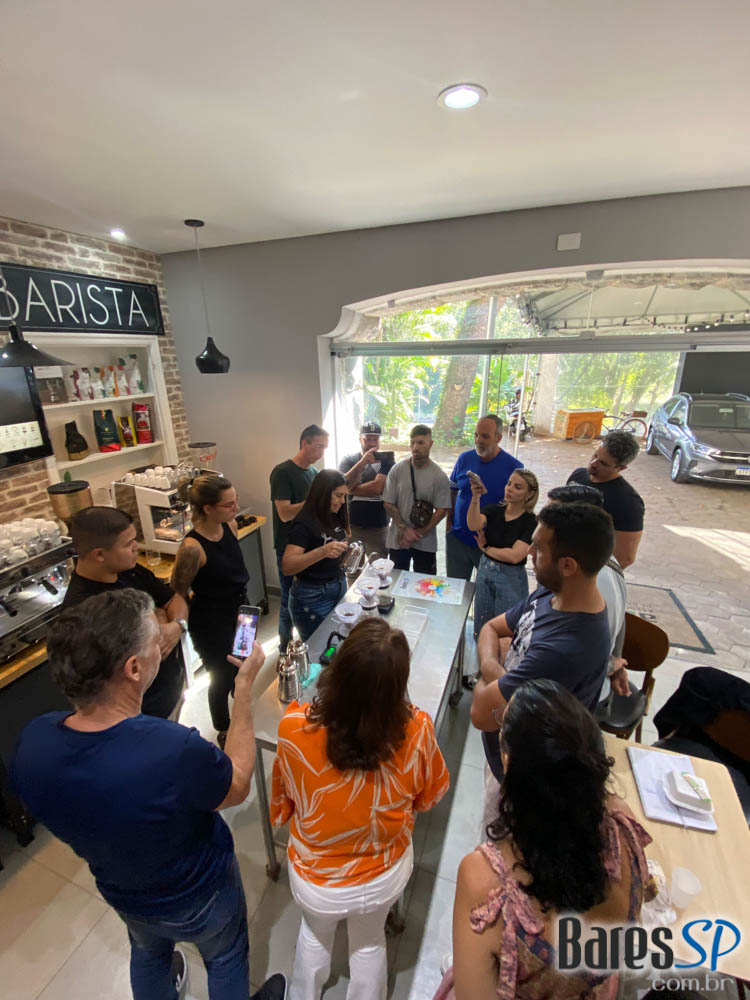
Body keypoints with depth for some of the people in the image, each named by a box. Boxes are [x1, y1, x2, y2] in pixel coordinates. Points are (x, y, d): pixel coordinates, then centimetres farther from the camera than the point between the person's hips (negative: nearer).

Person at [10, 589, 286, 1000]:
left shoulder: (30, 743, -29)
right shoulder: (176, 751, -46)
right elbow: (237, 785, -23)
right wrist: (244, 685, -22)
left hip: (121, 891, 4)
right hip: (199, 895, -4)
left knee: (147, 952, 38)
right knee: (225, 959, 30)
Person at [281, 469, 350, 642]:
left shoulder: (335, 517, 3)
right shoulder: (304, 523, -19)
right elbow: (287, 567, -28)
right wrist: (322, 551, -39)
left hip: (339, 589, 7)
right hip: (313, 597, -7)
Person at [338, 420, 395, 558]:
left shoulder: (386, 460, -2)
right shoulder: (348, 460, 4)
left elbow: (377, 487, -15)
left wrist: (351, 489, -6)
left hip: (377, 527, -1)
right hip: (351, 525, 1)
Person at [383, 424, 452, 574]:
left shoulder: (439, 476, -8)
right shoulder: (397, 470, -5)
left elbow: (442, 510, -9)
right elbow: (389, 504, -4)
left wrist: (419, 533, -14)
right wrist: (405, 529, -14)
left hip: (425, 543, -1)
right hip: (398, 540, 1)